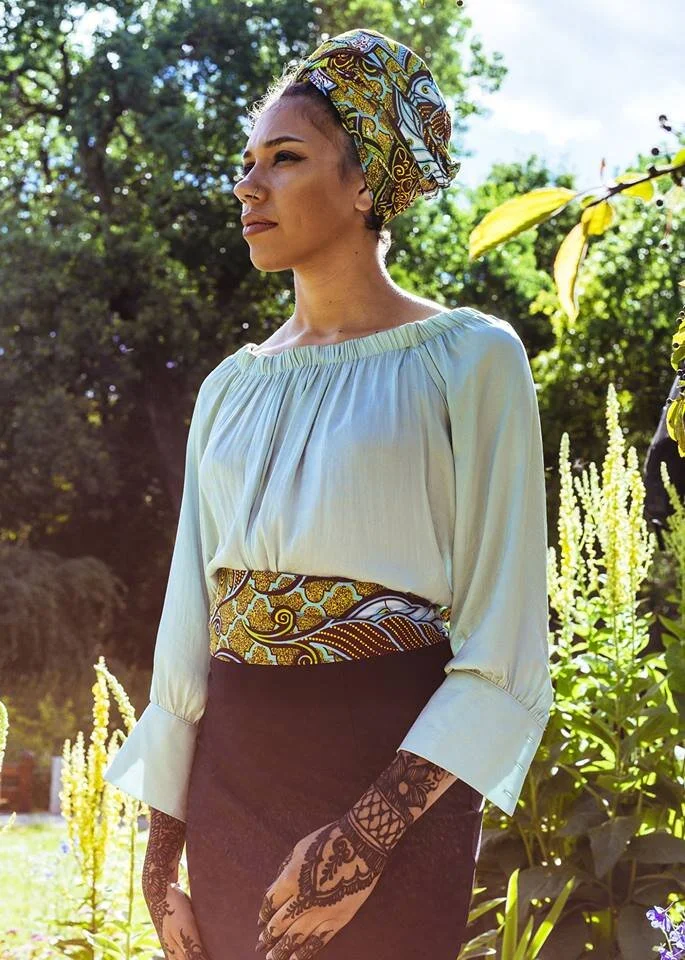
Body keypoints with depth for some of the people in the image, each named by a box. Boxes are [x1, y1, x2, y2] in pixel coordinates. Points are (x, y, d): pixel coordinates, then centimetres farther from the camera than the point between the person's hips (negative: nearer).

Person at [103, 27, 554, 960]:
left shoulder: (469, 358, -6)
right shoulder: (231, 389, 10)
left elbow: (502, 655, -11)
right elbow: (188, 634, 9)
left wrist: (369, 834, -19)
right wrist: (161, 860, 6)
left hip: (394, 782, -5)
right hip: (230, 778, 5)